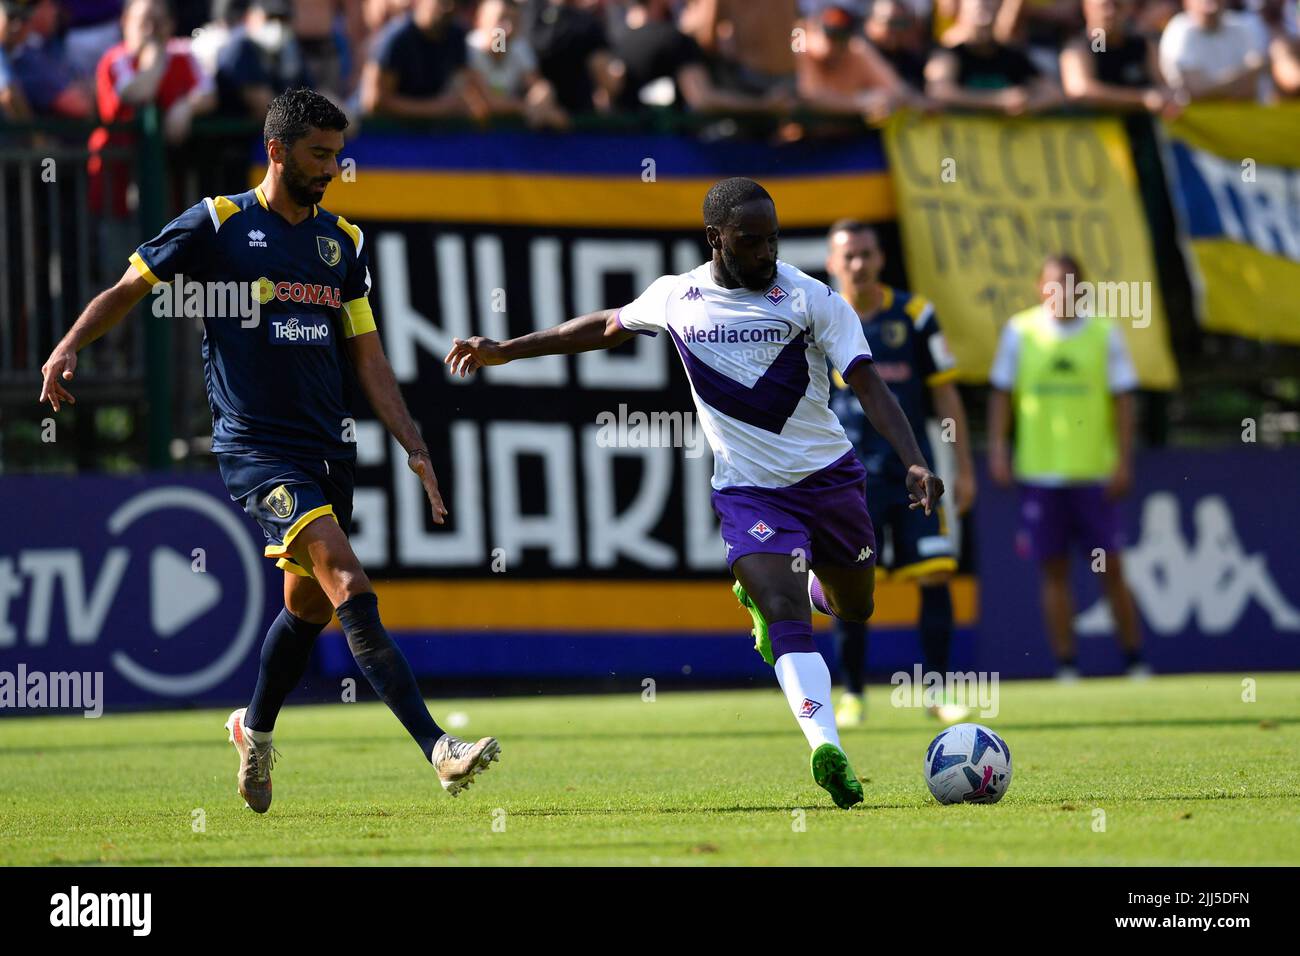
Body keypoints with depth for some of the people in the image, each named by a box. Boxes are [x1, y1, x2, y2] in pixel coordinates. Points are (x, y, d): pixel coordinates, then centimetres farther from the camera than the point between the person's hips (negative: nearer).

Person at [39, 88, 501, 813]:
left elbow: (368, 359, 14)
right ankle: (439, 749, -28)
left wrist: (415, 448, 7)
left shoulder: (345, 242, 12)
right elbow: (129, 289, 5)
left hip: (329, 446, 6)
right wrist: (70, 346, -11)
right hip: (256, 447, -6)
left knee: (308, 605, 14)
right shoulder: (217, 224, -2)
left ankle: (256, 729, 41)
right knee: (349, 583, -19)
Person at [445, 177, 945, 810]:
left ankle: (760, 590, 49)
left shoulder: (810, 298, -8)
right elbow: (607, 327, 19)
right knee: (788, 622, -22)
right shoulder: (674, 297, -1)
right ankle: (828, 752, -33)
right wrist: (504, 351, 25)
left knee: (855, 610, 18)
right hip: (749, 490, -1)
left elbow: (869, 385, -13)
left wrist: (912, 462, -28)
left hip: (829, 475, 1)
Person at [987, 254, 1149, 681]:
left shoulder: (1103, 333, 2)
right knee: (1054, 570, 2)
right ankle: (1066, 666, 6)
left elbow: (1122, 398, 4)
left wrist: (1123, 461, -3)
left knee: (1110, 568, 1)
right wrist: (997, 449, -1)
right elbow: (1001, 393, 8)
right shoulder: (1019, 331, 3)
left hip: (1094, 471, 0)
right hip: (1038, 472, 0)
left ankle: (1135, 661, 11)